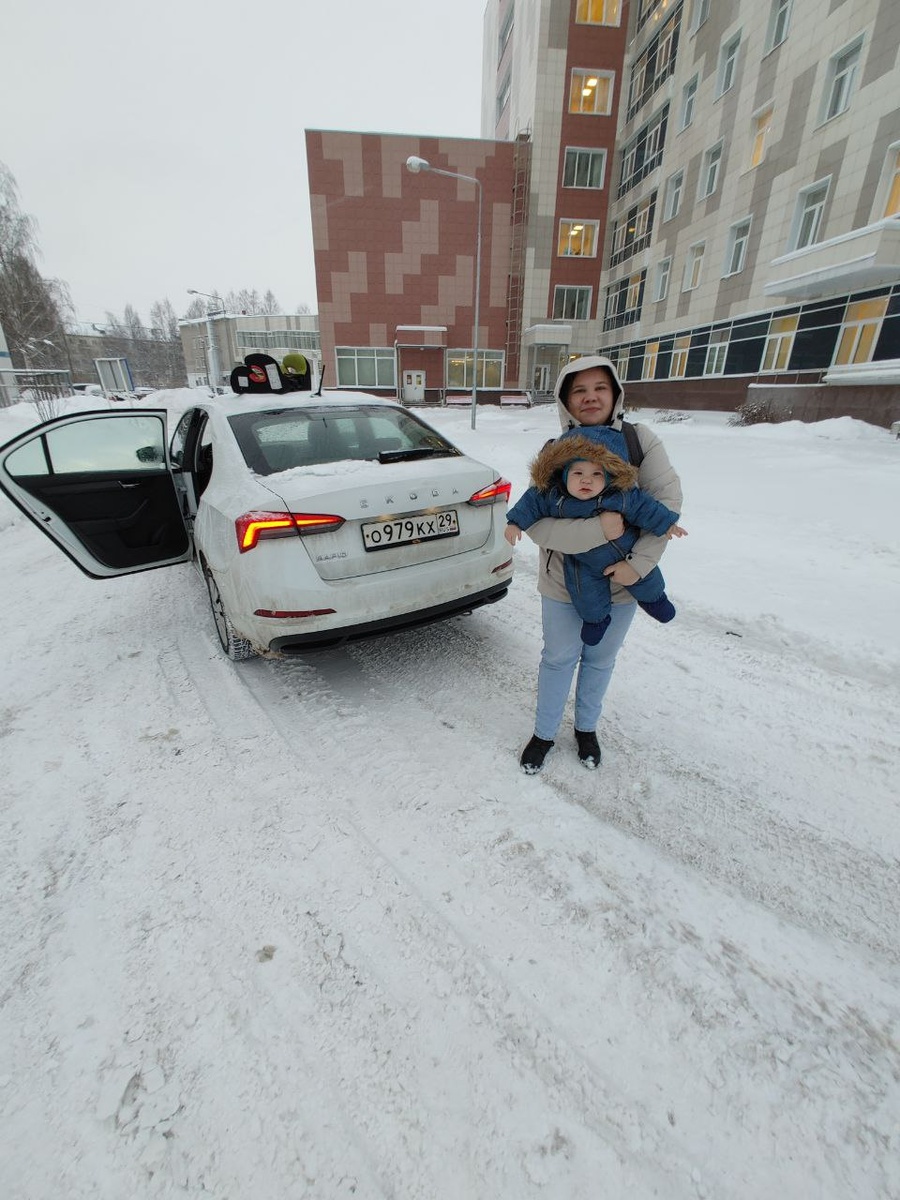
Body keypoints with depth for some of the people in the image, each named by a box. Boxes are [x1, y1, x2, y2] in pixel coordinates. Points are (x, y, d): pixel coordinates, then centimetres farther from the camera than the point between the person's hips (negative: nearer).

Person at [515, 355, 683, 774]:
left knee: (600, 660, 19)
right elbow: (537, 525, -20)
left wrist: (639, 563, -23)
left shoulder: (640, 440, -9)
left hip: (619, 583, 2)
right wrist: (598, 530, -33)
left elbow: (668, 499, -13)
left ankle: (586, 728, 45)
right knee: (559, 659, 14)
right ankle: (544, 734, 37)